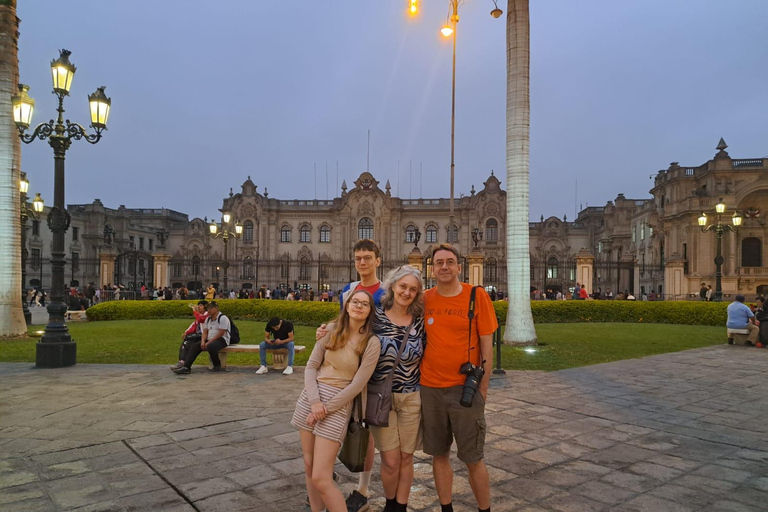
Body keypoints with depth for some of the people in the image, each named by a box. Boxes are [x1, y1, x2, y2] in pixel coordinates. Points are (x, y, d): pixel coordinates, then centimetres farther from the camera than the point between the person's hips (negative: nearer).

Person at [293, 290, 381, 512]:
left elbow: (357, 385, -12)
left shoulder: (372, 343, -9)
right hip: (311, 396, 5)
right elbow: (311, 366, 2)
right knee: (309, 466, 13)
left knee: (321, 478, -8)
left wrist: (326, 409, -12)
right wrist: (315, 401, -12)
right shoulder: (332, 329, 3)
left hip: (338, 404, -5)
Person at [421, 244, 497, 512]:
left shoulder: (477, 296, -6)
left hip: (465, 388, -3)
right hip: (430, 388, 3)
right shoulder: (425, 299, 2)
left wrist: (483, 386, -5)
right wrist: (418, 378, 5)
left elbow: (486, 345, -3)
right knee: (439, 454, 12)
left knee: (473, 458, 5)